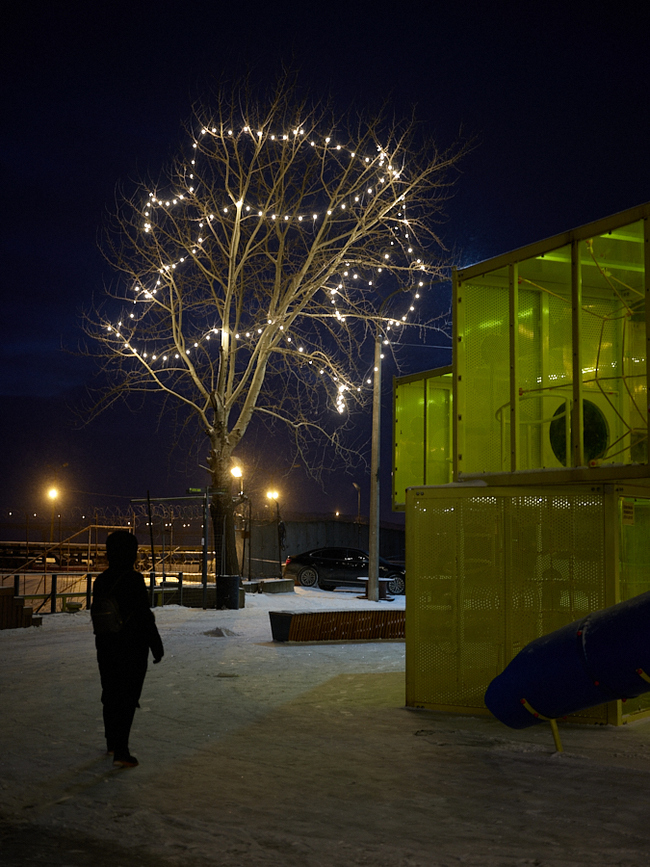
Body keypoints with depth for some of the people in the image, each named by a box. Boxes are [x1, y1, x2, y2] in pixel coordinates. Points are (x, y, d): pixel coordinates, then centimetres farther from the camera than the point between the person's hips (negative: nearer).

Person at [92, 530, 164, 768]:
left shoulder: (101, 581, 4)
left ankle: (112, 744, 31)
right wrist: (156, 645, -8)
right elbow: (144, 616, -17)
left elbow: (96, 614, 13)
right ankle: (121, 751, -4)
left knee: (111, 695, 18)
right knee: (128, 697, -2)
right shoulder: (134, 580, -18)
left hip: (106, 648, 7)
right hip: (133, 648, -7)